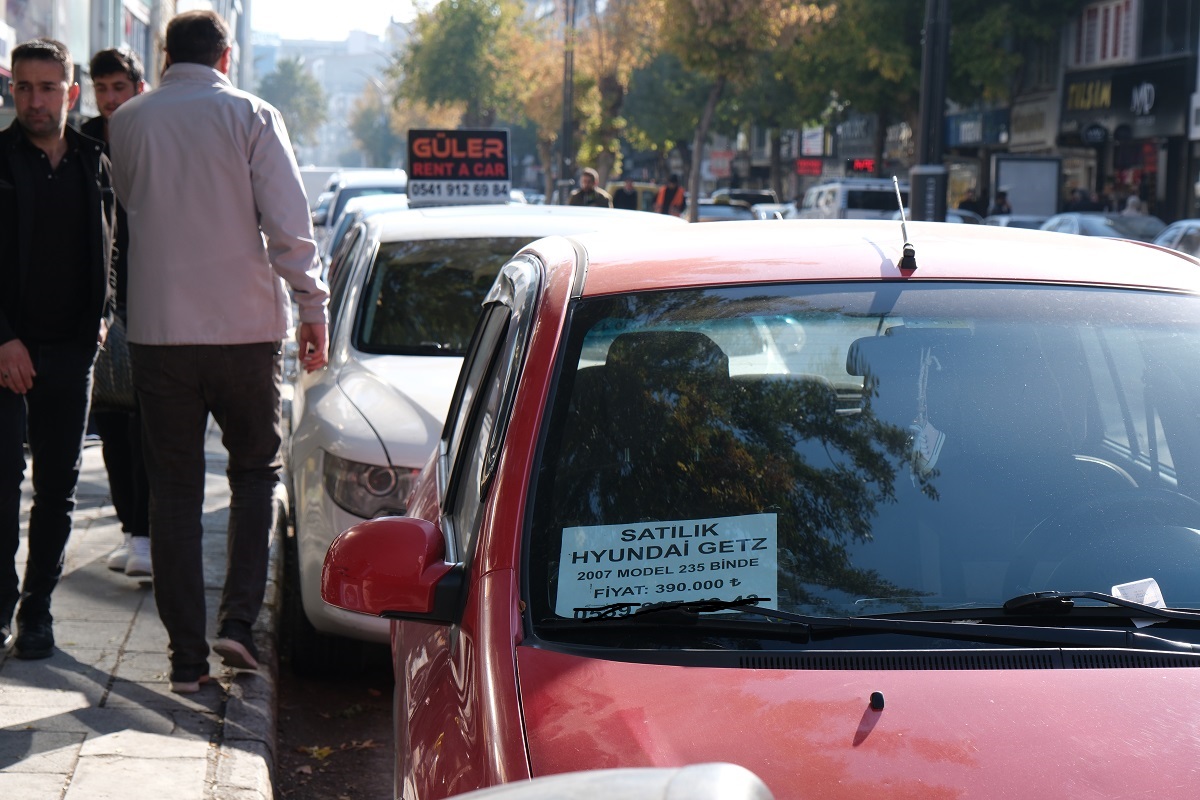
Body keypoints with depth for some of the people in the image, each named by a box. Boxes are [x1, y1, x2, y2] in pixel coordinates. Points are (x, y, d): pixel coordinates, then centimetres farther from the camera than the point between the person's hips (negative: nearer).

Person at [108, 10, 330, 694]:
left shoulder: (128, 122, 4)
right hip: (246, 325, -1)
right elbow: (288, 222, -8)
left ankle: (187, 654, 6)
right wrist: (314, 307, -2)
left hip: (158, 329, 2)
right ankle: (239, 618, 1)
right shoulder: (252, 116, -4)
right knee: (256, 471, 15)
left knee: (175, 490, 7)